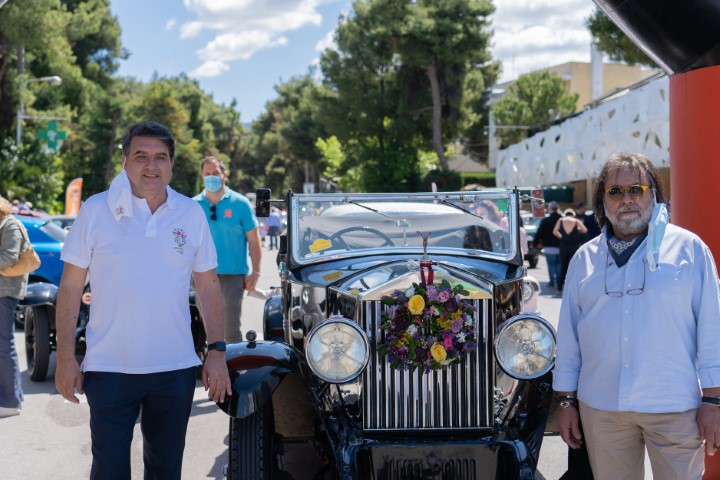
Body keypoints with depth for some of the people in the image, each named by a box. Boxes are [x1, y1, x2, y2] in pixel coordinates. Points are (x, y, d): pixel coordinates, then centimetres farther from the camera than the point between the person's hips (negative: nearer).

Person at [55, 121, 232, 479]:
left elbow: (208, 287, 7)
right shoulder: (95, 210, -4)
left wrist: (216, 351, 1)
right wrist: (66, 358, -6)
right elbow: (71, 286, -2)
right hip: (108, 370, -2)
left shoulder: (192, 214, 3)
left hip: (175, 370, 2)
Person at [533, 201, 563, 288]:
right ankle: (559, 281, 13)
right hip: (561, 247, 3)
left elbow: (539, 233, -6)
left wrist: (535, 243, 6)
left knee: (551, 265, 4)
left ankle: (552, 282, 2)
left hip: (549, 248, -3)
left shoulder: (545, 221, -9)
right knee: (559, 265, 14)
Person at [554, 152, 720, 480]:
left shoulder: (688, 248, 0)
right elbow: (568, 335, 10)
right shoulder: (584, 259, 9)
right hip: (600, 407, 3)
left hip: (675, 407, -2)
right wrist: (566, 400, 9)